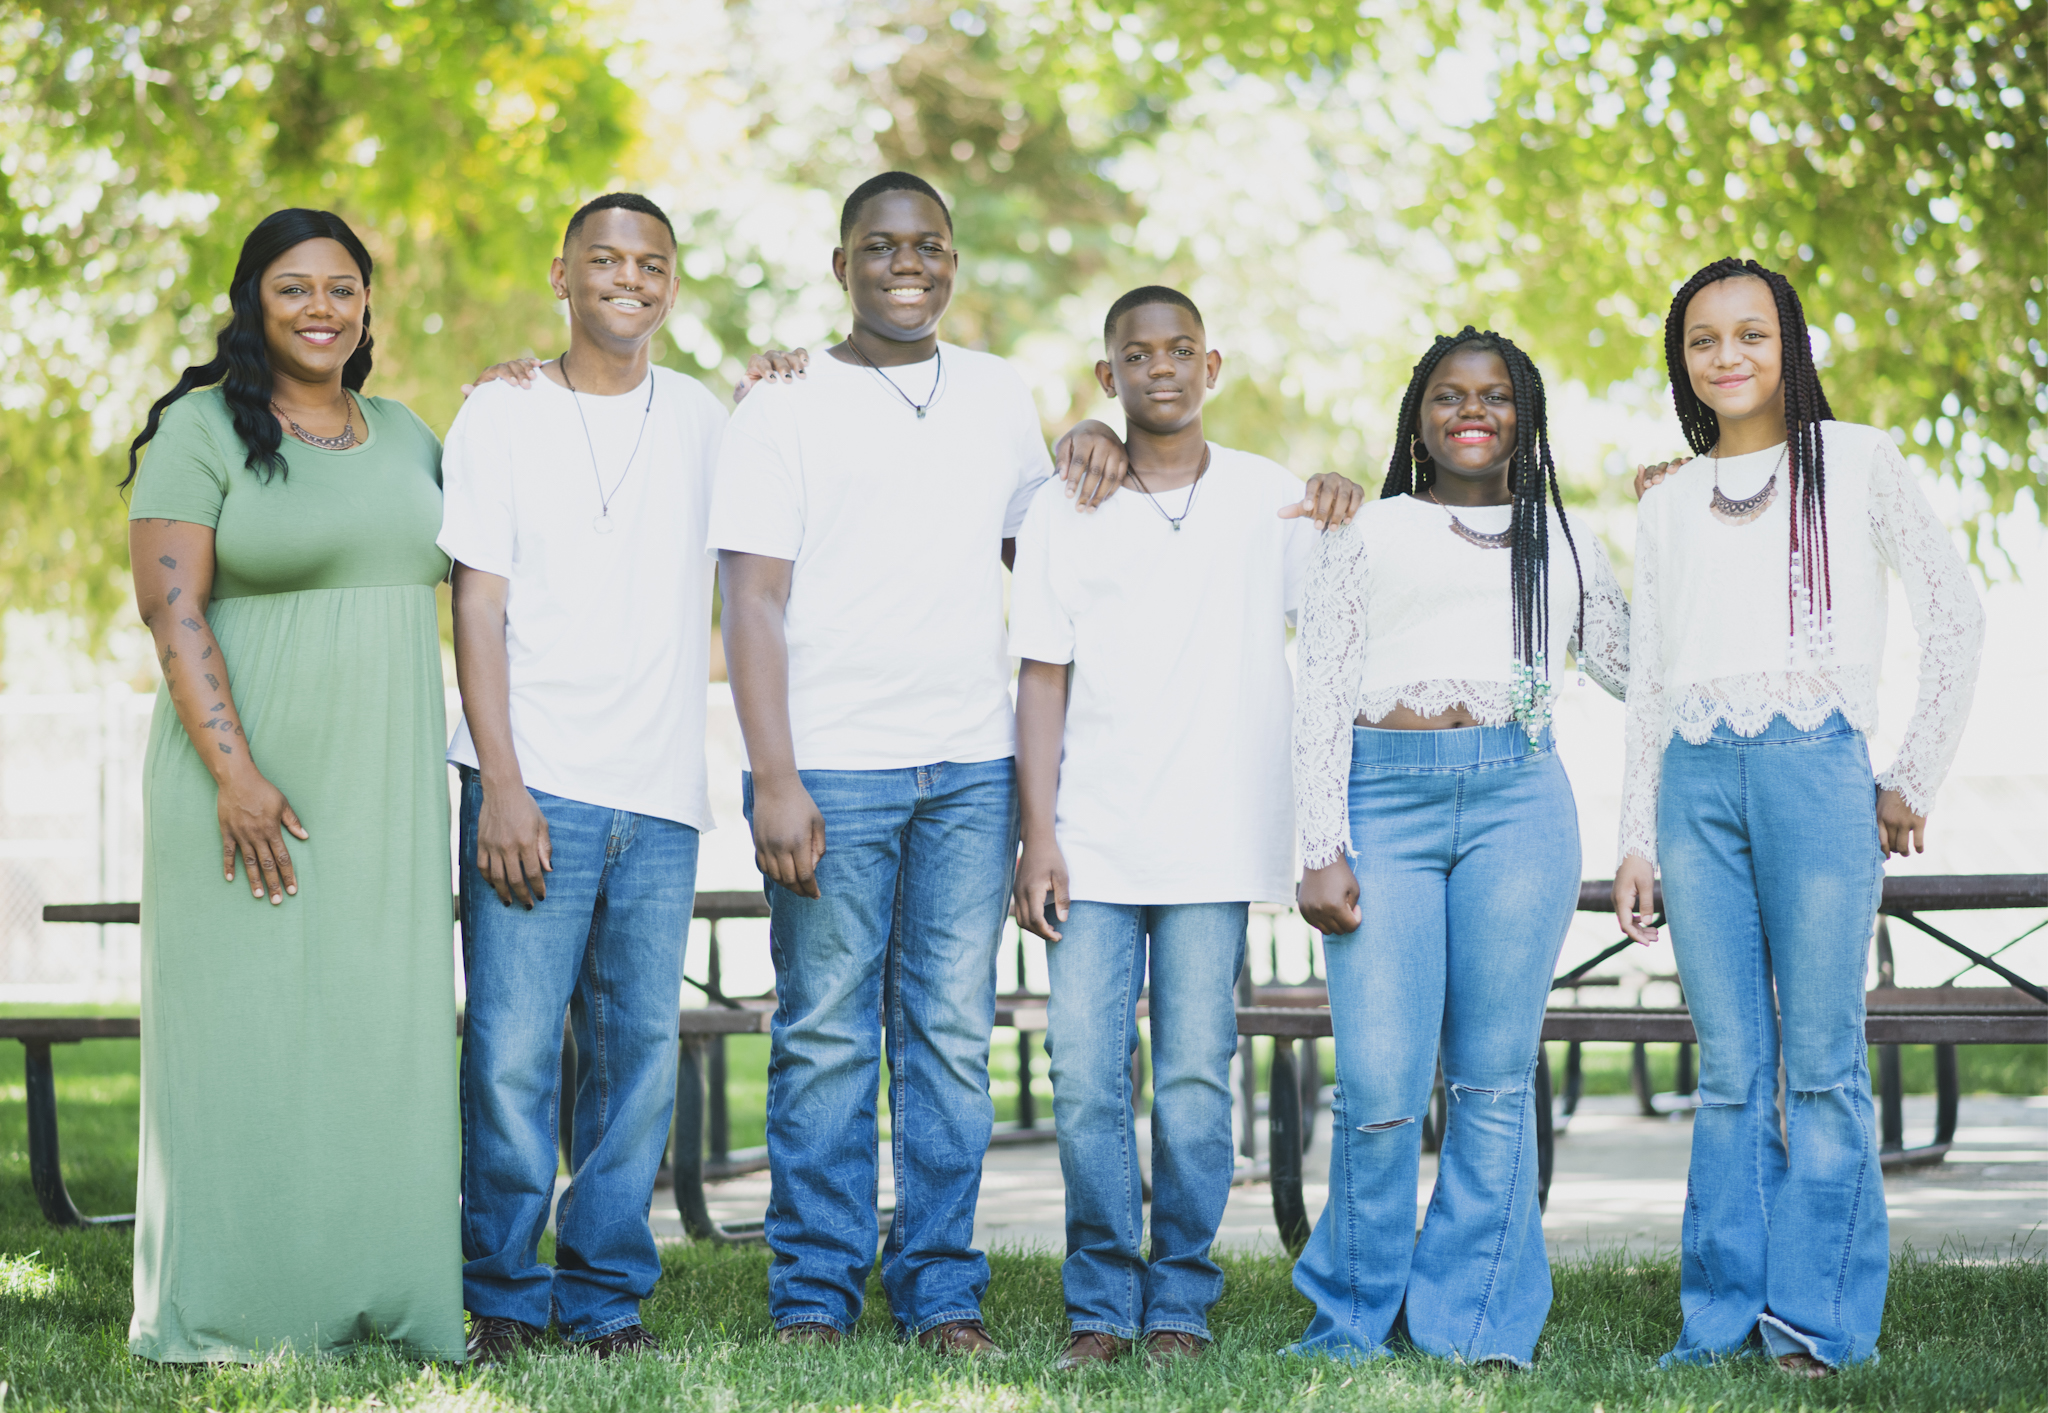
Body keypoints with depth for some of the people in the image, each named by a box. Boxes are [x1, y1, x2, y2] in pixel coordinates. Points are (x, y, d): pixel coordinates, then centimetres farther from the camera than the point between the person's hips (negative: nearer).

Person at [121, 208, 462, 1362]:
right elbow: (171, 609, -11)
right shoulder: (202, 429, -4)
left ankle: (379, 1303, 11)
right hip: (253, 780, -5)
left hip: (386, 790, 5)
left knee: (389, 1029, 4)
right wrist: (233, 771, -20)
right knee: (245, 1029, -2)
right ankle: (231, 1317, 4)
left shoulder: (404, 436, 14)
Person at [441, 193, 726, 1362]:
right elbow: (478, 607, 1)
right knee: (513, 1052, -7)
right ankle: (504, 1299, 4)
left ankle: (607, 1297, 11)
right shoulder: (502, 414, 6)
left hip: (662, 796, 3)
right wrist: (501, 785, -9)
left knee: (641, 1053, 2)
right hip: (535, 786, -3)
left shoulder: (703, 419, 15)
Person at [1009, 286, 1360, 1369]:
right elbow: (1042, 680, 5)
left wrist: (1351, 522, -8)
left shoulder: (1271, 499, 7)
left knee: (1195, 1080, -1)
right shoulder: (1061, 512, 7)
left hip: (1216, 845, 0)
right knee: (1084, 1078, -3)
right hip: (1092, 845, 1)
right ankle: (1100, 1305, 8)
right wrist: (1037, 836, -2)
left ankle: (1180, 1304, 10)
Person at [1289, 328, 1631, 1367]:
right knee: (1381, 1087, -7)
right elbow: (1319, 696, 8)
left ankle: (1470, 1326, 9)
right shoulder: (1366, 535, 15)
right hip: (1384, 798, -2)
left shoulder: (1561, 542, 21)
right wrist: (1323, 852, -3)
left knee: (1494, 1081, -1)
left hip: (1516, 801, 2)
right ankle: (1356, 1315, 11)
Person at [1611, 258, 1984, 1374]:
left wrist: (1916, 781, 3)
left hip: (1815, 769, -3)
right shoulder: (1668, 505, 17)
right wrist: (1636, 841, 12)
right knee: (1729, 1067, 3)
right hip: (1696, 781, 3)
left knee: (1822, 1061, -4)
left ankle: (1816, 1320, 1)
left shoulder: (1856, 462, 7)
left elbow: (1954, 619, 7)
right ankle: (1723, 1317, 7)